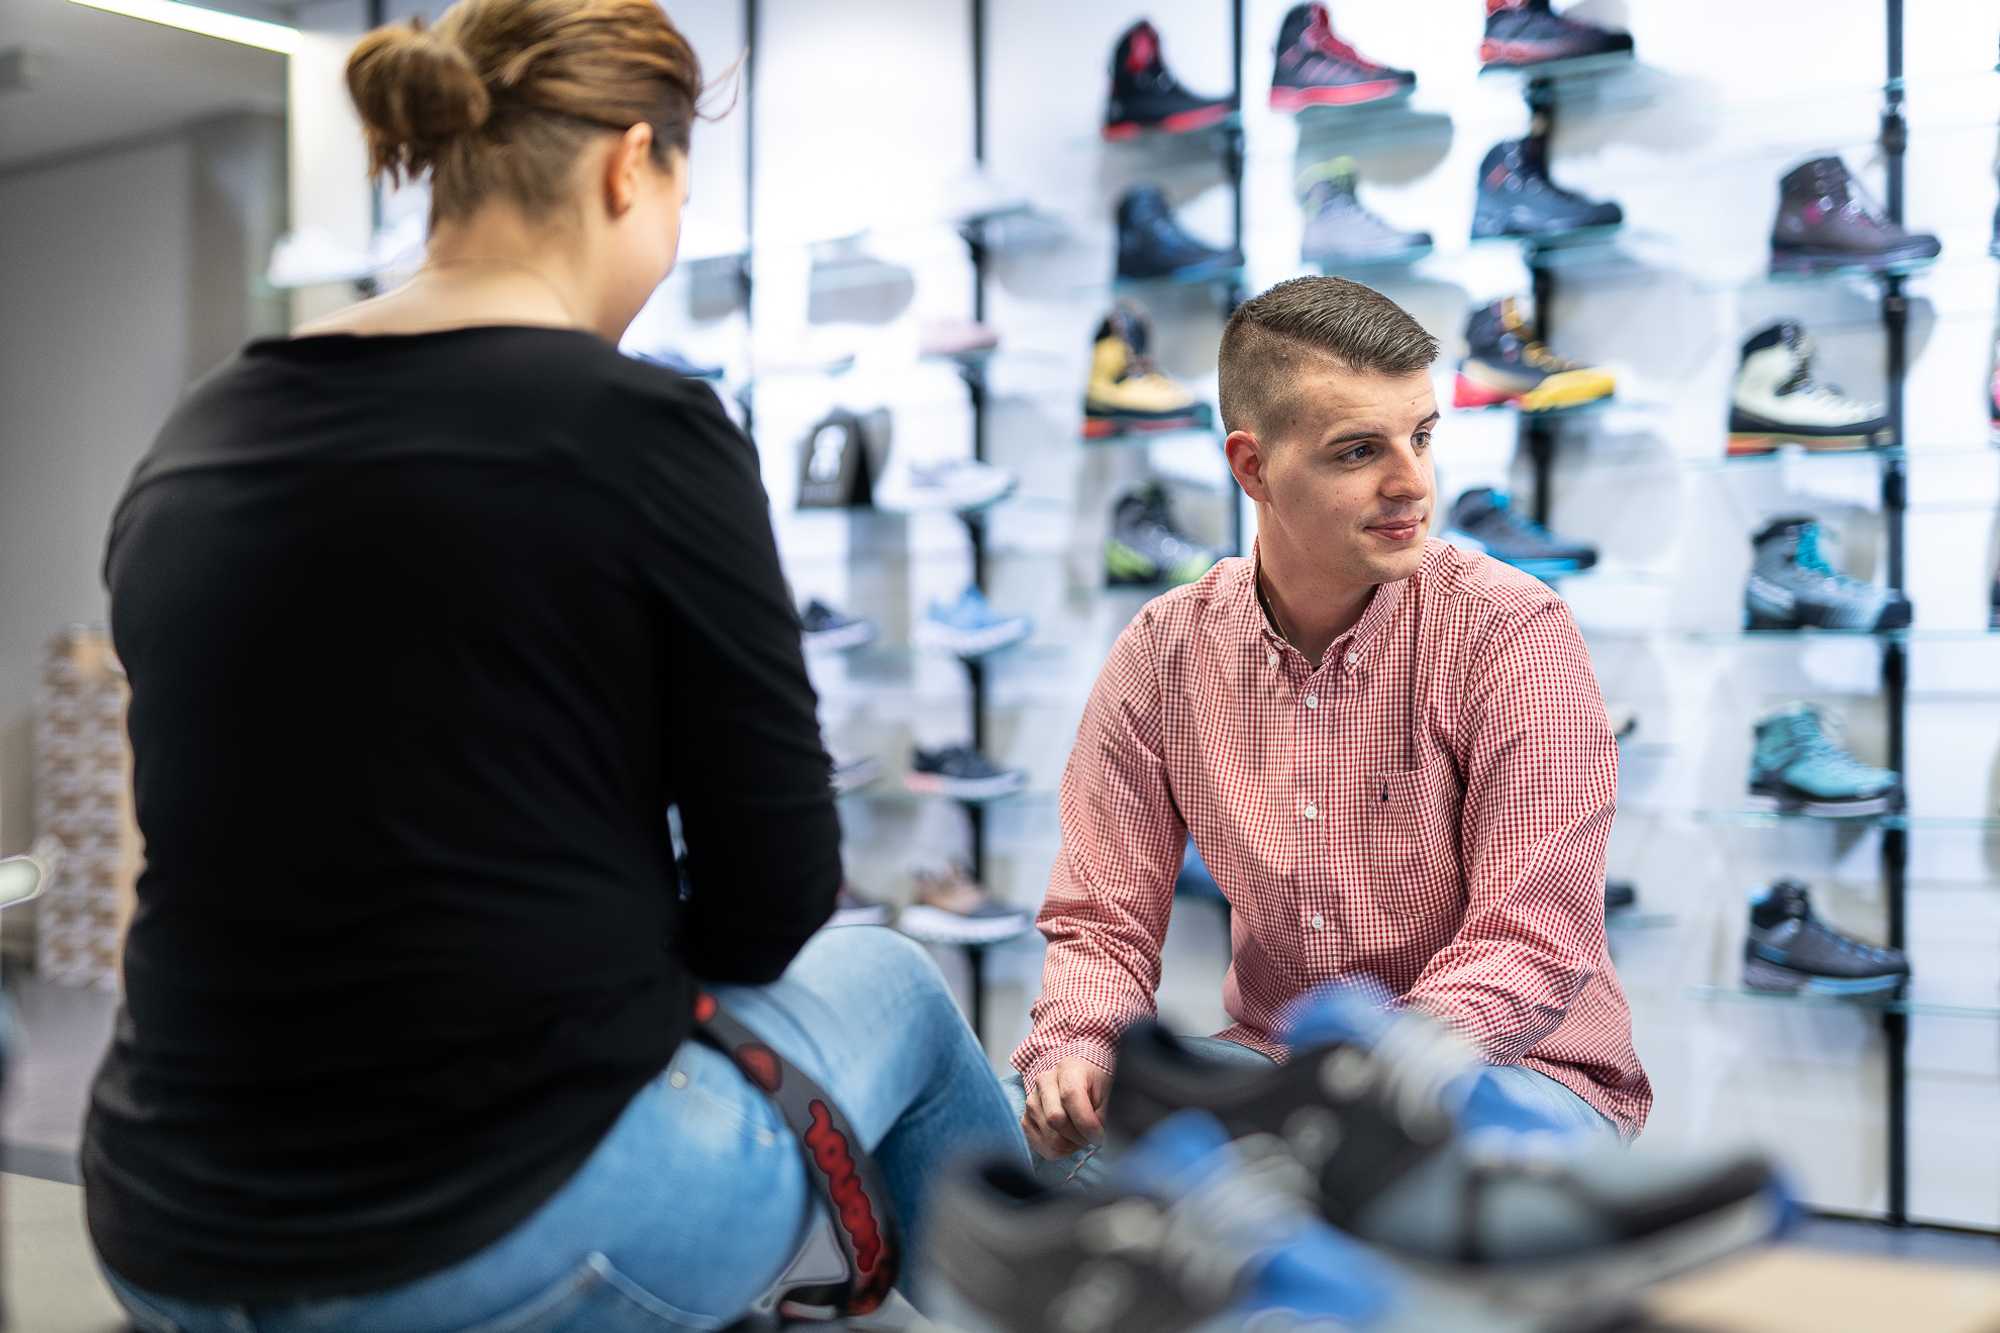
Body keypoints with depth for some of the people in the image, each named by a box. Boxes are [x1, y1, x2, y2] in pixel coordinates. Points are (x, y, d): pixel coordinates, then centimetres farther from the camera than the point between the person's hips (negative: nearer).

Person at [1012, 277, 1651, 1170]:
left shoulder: (1513, 634, -14)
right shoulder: (1163, 653, -2)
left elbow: (1531, 948, -19)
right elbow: (1102, 921, 3)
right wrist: (1080, 1044, -21)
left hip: (1513, 1069, -3)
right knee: (1030, 1107, -21)